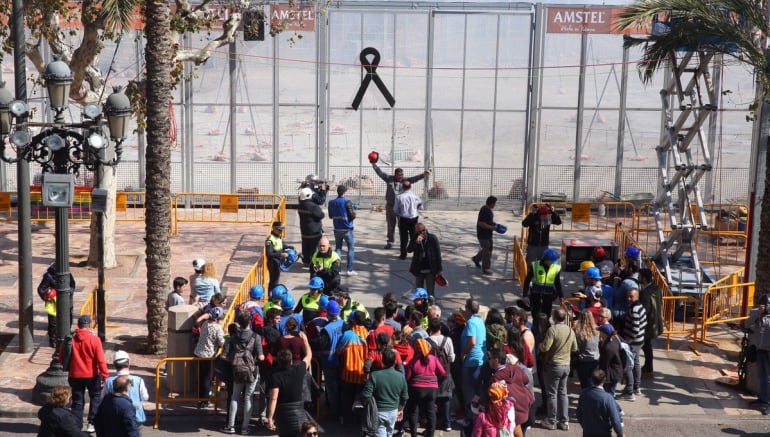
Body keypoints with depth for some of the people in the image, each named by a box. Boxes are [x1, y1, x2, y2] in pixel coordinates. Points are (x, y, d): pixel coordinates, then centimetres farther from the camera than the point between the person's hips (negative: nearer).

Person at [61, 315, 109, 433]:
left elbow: (61, 359, 3)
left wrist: (69, 368, 20)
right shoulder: (94, 339, -13)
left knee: (77, 401, 12)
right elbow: (100, 360, -16)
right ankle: (92, 423, 7)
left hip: (75, 376, 2)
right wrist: (105, 374, -12)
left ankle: (76, 426, 12)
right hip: (92, 375, -2)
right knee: (95, 398, 15)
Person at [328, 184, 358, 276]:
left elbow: (330, 216, 11)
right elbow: (352, 216, -16)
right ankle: (349, 270, 1)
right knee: (351, 248, 5)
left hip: (337, 229, 5)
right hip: (347, 229, -5)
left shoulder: (332, 203, 1)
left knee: (338, 248, 14)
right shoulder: (347, 202, -15)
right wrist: (354, 211, 4)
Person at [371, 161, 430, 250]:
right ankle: (390, 242, 22)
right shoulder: (389, 179, 1)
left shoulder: (404, 180, 0)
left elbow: (414, 178, -8)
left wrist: (423, 174, -19)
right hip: (390, 206, 1)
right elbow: (380, 173, 3)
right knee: (390, 225, 11)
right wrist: (374, 165, -2)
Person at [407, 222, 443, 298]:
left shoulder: (433, 238, -9)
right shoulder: (415, 239, -3)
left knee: (430, 291, 6)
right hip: (419, 270, 2)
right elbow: (408, 250, -15)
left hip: (431, 270, -2)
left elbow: (438, 254, -6)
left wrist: (439, 269, -7)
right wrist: (417, 242, -30)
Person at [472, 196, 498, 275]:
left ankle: (476, 258, 39)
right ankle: (485, 269, 8)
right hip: (483, 234, -10)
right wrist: (491, 227, -24)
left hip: (488, 233, 10)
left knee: (489, 247, 21)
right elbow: (481, 223, -28)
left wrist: (494, 224, 7)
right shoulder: (484, 211, -24)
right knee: (487, 251, -3)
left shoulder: (488, 210, 8)